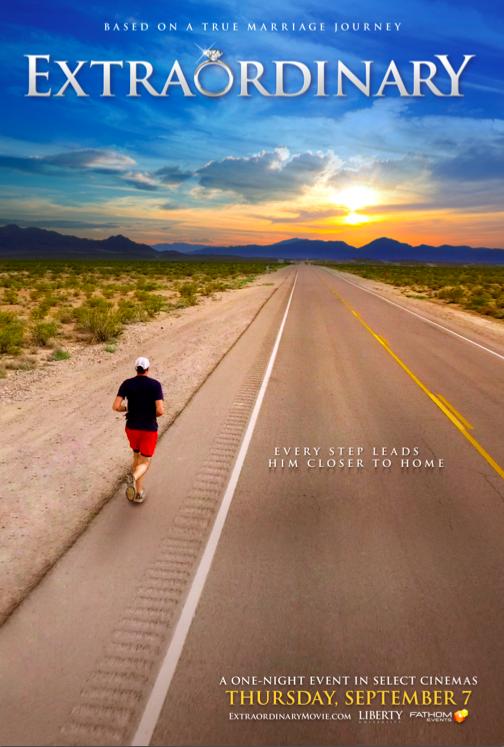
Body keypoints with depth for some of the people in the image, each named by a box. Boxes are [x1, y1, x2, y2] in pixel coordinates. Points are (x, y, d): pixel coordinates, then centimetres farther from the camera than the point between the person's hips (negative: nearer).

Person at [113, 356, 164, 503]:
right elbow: (160, 410, -19)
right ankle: (133, 478, -28)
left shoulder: (127, 383, -4)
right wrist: (153, 415, 6)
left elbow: (116, 406, -10)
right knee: (144, 464, 8)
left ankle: (138, 493, 26)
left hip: (132, 428, 3)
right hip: (149, 429, -3)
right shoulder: (155, 385, -12)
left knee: (137, 457, 27)